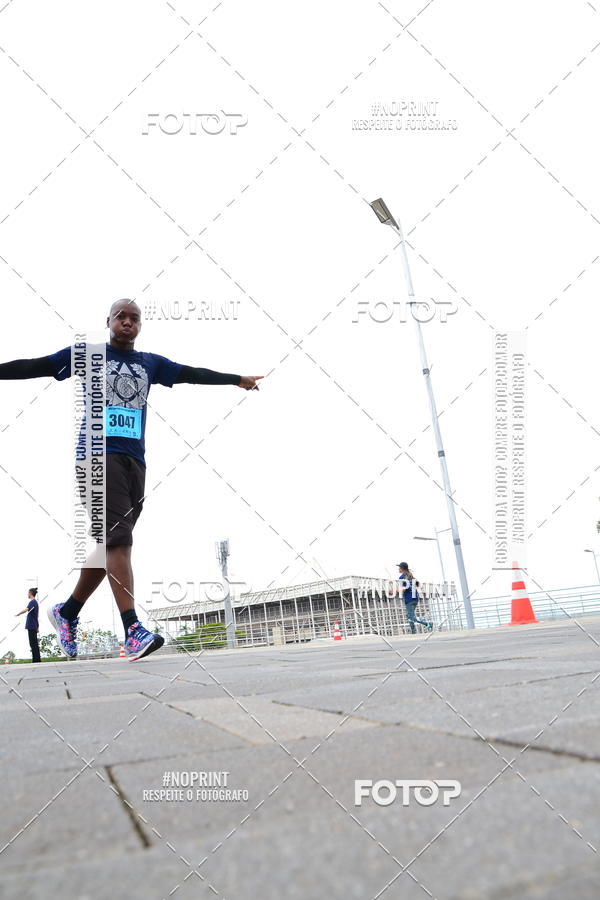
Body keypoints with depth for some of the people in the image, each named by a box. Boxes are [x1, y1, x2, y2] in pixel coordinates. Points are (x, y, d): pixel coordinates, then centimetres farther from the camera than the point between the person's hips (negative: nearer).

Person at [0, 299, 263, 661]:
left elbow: (193, 374, 23)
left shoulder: (151, 363, 20)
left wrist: (236, 379, 23)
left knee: (111, 543, 6)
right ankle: (133, 631, -25)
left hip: (134, 461, 5)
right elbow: (35, 367, 6)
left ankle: (67, 613, 24)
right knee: (117, 538, -18)